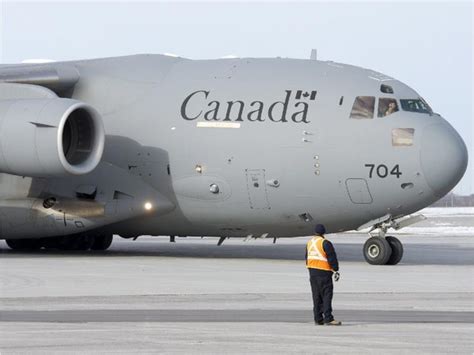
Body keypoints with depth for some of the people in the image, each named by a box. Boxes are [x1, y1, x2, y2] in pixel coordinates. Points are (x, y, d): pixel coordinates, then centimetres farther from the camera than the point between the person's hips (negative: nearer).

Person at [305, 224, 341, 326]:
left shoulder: (309, 243, 11)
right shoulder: (325, 243, -12)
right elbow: (332, 258, -12)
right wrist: (336, 270, -6)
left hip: (312, 272, 7)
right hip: (323, 273, -7)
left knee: (316, 296, 10)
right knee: (327, 295, -7)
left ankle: (318, 319, 10)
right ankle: (328, 318, -14)